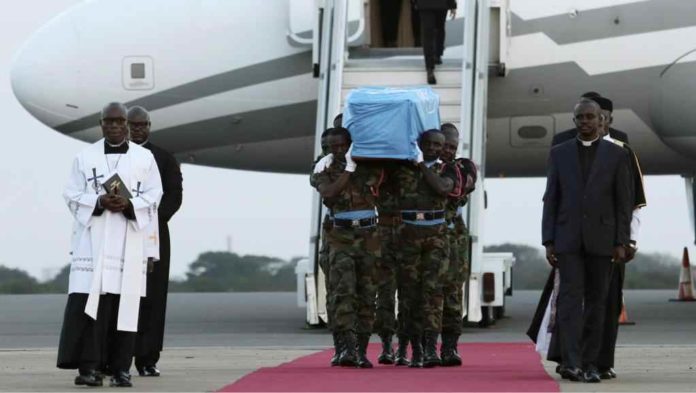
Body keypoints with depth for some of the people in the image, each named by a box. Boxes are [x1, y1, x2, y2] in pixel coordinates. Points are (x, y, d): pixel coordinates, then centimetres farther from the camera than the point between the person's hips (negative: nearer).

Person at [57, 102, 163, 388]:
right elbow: (72, 196, 4)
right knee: (88, 299, -10)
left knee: (124, 304, -2)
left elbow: (153, 196, 4)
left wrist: (128, 205, -14)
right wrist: (99, 202, -14)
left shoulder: (145, 158, 8)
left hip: (129, 241, 1)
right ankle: (89, 366, -10)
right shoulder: (85, 157, 7)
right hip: (92, 240, -1)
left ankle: (120, 367, 2)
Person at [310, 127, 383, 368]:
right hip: (341, 238, -2)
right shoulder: (324, 172, 2)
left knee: (366, 295, 2)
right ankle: (347, 347, -27)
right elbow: (328, 194, -16)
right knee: (343, 290, -18)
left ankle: (361, 351, 8)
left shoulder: (368, 167, 6)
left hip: (369, 238, 2)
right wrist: (348, 170, -17)